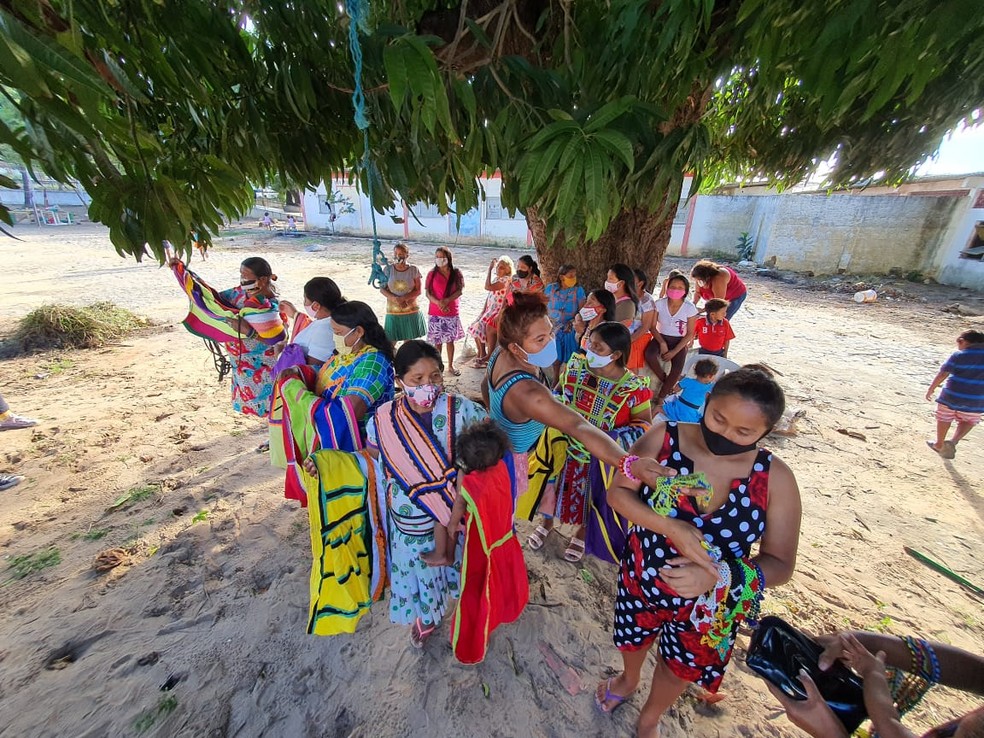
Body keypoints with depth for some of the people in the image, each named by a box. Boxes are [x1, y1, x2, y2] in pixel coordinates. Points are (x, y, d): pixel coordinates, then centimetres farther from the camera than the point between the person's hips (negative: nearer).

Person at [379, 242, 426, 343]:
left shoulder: (414, 270, -3)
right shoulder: (388, 269, 0)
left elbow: (418, 291, -4)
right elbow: (382, 289, 1)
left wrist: (403, 298, -17)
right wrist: (395, 299, -16)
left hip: (411, 311, 0)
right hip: (393, 311, 1)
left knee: (408, 341, 10)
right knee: (391, 342, 0)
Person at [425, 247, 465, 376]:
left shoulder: (456, 273, 1)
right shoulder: (432, 274, 0)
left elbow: (459, 291, -6)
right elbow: (428, 293, -4)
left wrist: (447, 300, -20)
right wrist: (438, 303, -21)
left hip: (452, 313, 1)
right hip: (435, 313, -1)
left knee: (450, 340, 10)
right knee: (437, 341, 5)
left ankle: (451, 365, 24)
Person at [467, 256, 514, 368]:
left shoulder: (506, 279, -14)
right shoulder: (495, 279, 14)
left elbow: (488, 287, -24)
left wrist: (490, 269, -16)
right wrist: (483, 311, 9)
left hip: (499, 311, -9)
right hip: (490, 310, 9)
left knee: (488, 328, -24)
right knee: (475, 327, 4)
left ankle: (490, 356, -7)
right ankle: (482, 354, 17)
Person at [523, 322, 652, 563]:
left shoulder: (633, 388, -22)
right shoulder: (575, 366, -13)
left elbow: (644, 423, -11)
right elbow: (558, 393, 4)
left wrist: (615, 438, -24)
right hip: (563, 446, 3)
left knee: (590, 496, 22)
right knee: (554, 485, 23)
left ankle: (582, 534, 54)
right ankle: (547, 523, 54)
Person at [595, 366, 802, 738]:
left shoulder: (775, 479, -22)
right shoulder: (664, 438, -23)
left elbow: (780, 565, -16)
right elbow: (618, 492, -18)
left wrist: (718, 575, -34)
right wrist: (671, 528, -33)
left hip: (710, 606, 0)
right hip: (641, 581, 1)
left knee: (677, 668, 28)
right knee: (632, 642, 30)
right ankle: (628, 680, 68)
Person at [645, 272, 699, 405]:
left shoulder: (690, 308, -13)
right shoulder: (659, 303, -11)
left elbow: (690, 334, -8)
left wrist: (674, 352, -16)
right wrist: (662, 343, -19)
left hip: (679, 341, -1)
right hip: (661, 337, 1)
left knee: (677, 369, -26)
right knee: (649, 355, -32)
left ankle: (660, 397, -4)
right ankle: (666, 382, -6)